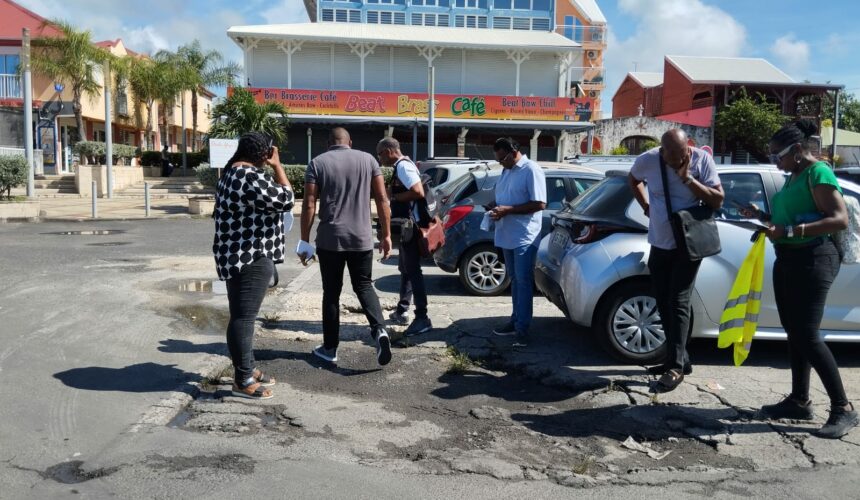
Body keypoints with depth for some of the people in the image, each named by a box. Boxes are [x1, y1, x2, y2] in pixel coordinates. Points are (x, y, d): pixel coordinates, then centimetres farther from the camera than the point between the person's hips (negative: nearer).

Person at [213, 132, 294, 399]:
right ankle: (243, 381, 3)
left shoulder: (233, 172, 15)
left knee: (242, 314, 17)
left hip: (239, 255, 11)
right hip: (250, 257, -11)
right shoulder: (250, 176, -19)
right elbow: (285, 200, -14)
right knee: (244, 316, -4)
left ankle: (246, 369, 28)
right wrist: (277, 165, -8)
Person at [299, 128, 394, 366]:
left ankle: (330, 348, 17)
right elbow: (382, 199, 1)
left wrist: (305, 241, 1)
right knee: (364, 286, 15)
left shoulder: (318, 163, 1)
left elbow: (309, 205, -4)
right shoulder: (368, 159, 6)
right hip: (361, 238, 1)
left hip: (329, 239, -1)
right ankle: (380, 330, -8)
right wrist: (386, 235, 6)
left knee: (331, 292, 10)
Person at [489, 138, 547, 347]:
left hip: (524, 237, -8)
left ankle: (522, 329, -4)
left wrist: (508, 210, -21)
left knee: (523, 282, -6)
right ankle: (516, 321, 24)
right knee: (514, 280, 15)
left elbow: (539, 204, -18)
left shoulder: (531, 170, -13)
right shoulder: (507, 171, 14)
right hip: (508, 236, 8)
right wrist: (495, 207, 0)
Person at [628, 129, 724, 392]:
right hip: (659, 243, 4)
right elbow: (633, 180, 15)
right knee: (664, 304, 10)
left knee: (678, 303, -10)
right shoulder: (647, 160, -8)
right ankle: (679, 359, 24)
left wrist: (688, 179, -23)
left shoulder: (702, 159, -13)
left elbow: (718, 200, -13)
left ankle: (676, 366, -6)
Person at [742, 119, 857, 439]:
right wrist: (763, 216, 9)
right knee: (794, 332, 11)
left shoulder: (818, 173, -13)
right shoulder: (793, 176, 14)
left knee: (808, 334, -10)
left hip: (812, 260, -9)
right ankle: (799, 401, 19)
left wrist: (789, 231, -29)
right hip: (787, 259, 9)